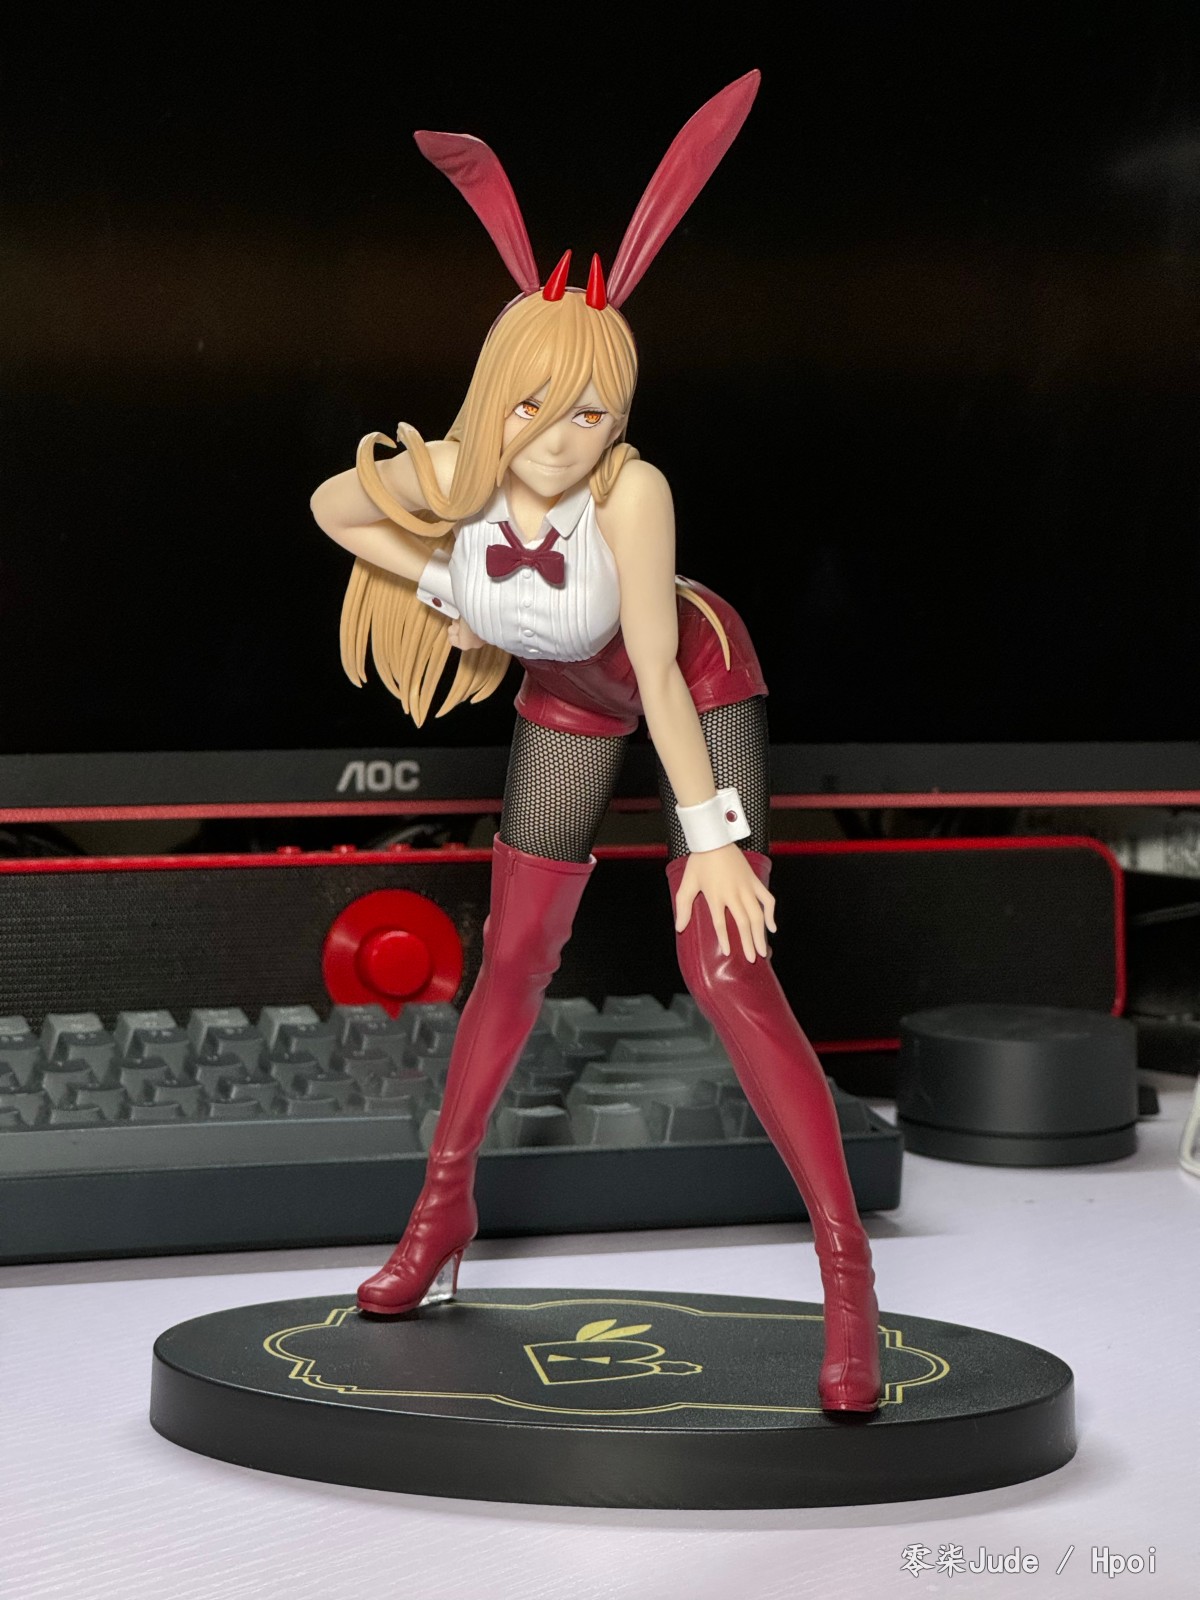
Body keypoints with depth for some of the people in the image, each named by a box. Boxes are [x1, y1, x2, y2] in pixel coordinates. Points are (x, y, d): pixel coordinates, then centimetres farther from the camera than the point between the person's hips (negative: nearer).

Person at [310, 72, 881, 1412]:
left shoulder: (631, 490, -37)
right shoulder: (446, 475, -27)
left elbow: (659, 674, -33)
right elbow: (330, 505, -5)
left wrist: (712, 838, -32)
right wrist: (440, 587, -7)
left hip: (702, 680, -4)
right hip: (567, 696, 4)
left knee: (726, 974, -16)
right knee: (516, 961, 12)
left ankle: (848, 1276, -10)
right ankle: (443, 1205, 34)